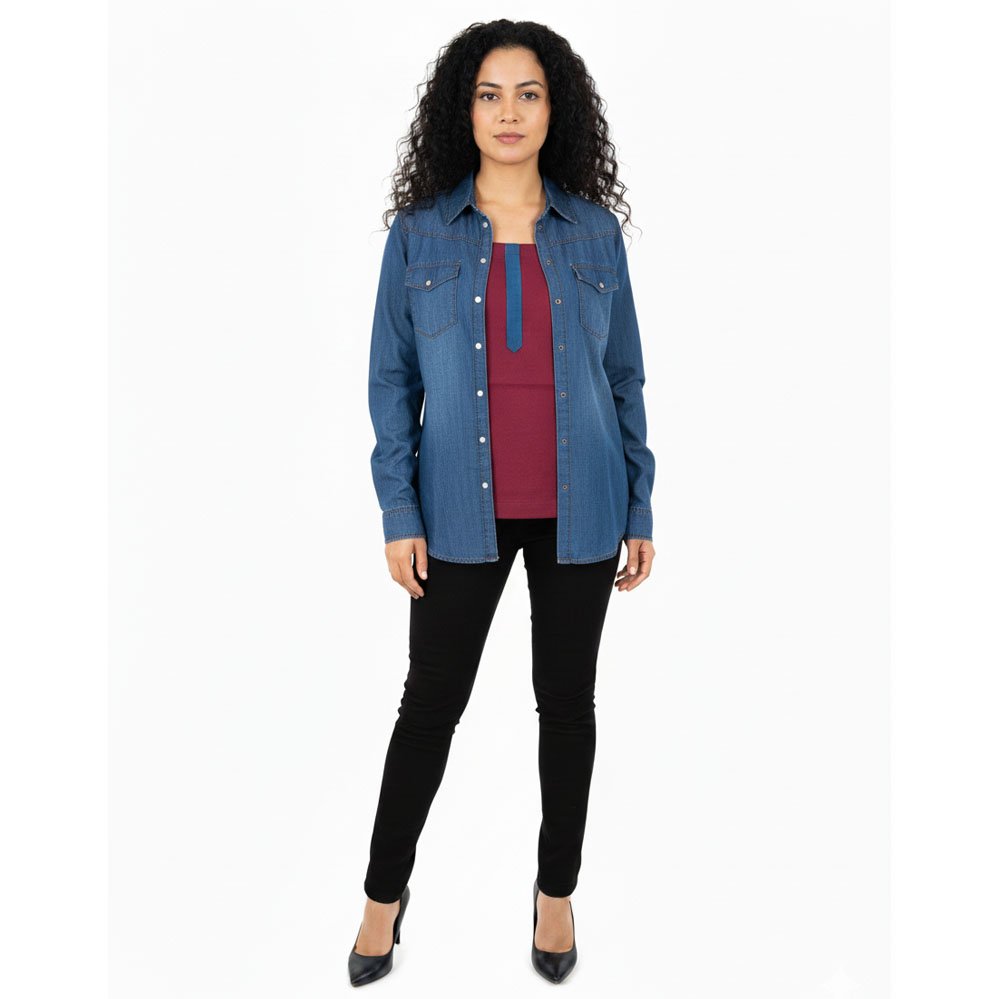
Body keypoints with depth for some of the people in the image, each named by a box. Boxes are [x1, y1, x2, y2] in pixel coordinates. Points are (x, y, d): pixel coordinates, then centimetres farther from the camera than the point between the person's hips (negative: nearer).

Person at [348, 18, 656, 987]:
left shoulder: (594, 231, 3)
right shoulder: (419, 232, 1)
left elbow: (625, 378, 5)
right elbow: (391, 379, 1)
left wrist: (640, 510, 3)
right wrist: (399, 513, -6)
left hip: (576, 511, 1)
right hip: (462, 511, -1)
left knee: (567, 700, 12)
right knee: (431, 699, 8)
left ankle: (556, 890, 33)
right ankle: (385, 891, 30)